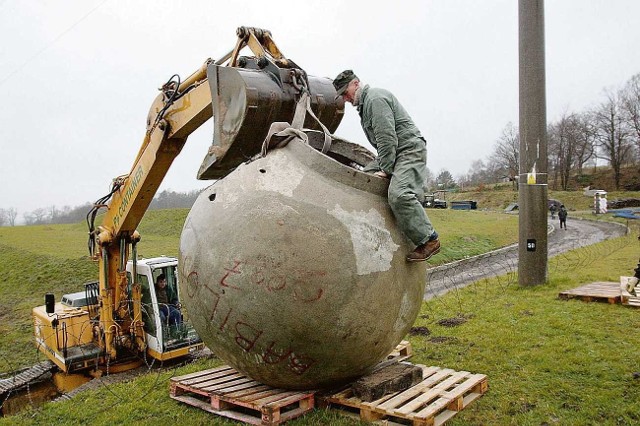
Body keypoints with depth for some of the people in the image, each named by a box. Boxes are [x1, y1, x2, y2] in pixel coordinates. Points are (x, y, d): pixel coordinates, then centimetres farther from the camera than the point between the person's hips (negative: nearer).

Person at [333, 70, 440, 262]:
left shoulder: (376, 98, -13)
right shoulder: (364, 103, 21)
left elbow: (387, 138, -21)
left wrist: (386, 169, -20)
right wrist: (382, 165, 8)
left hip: (409, 149, -11)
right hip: (392, 153, 11)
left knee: (399, 194, -28)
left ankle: (429, 240, -20)